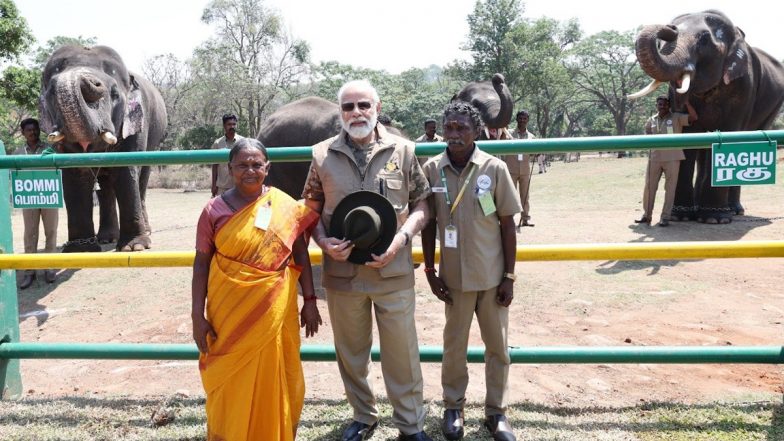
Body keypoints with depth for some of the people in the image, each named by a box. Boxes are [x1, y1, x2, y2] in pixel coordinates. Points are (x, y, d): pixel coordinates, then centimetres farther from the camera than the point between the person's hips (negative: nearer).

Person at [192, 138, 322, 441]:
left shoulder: (284, 206, -2)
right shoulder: (214, 210, -4)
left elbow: (301, 255, 4)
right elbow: (201, 263, -1)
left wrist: (309, 301, 3)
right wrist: (198, 316, -4)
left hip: (274, 312, 1)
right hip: (229, 313, 0)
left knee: (276, 384, 12)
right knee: (231, 386, 11)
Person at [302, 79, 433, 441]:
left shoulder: (403, 150, 0)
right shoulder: (323, 154, 2)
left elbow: (421, 204, 3)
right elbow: (311, 209, 9)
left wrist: (401, 238, -13)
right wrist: (324, 243, -9)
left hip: (394, 272, -1)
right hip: (342, 272, 2)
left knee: (401, 352, 7)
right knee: (351, 352, 16)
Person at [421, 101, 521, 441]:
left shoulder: (494, 168, -8)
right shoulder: (432, 169, -5)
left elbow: (507, 224, -4)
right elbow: (428, 223, 4)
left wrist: (509, 276, -4)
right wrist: (430, 270, 2)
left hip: (492, 275, 0)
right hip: (454, 275, 1)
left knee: (498, 346, 11)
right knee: (454, 345, 13)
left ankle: (496, 412, 29)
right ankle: (453, 408, 32)